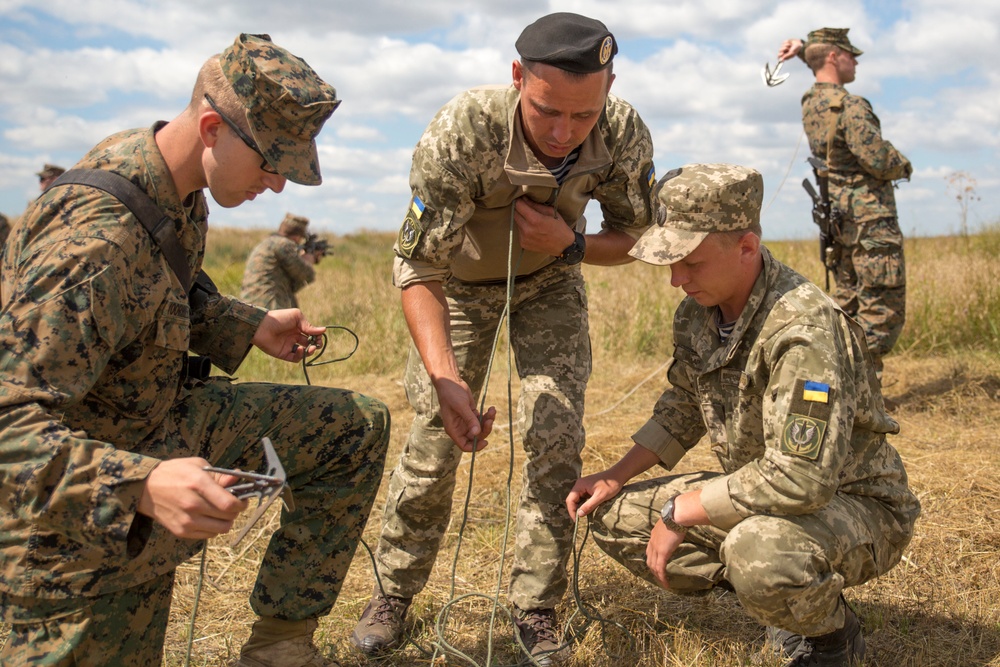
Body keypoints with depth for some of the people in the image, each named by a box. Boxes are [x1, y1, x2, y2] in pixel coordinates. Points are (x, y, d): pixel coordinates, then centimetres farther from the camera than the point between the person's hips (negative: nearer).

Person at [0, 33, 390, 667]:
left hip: (166, 423, 8)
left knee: (358, 427, 2)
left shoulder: (178, 187, -3)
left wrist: (252, 327, 6)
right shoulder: (96, 236, -33)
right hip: (83, 516, -8)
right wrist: (141, 486, -48)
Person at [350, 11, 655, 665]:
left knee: (556, 436, -6)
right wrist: (447, 379, -48)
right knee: (434, 439, -2)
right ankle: (394, 593, 20)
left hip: (550, 281, 2)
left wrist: (570, 242, -31)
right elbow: (418, 269, -35)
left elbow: (635, 234, -10)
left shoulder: (624, 134, -28)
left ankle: (536, 611, 11)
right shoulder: (460, 132, -38)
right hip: (462, 281, -2)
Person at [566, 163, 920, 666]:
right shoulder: (698, 310, -3)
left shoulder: (806, 328, -30)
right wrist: (616, 476, 3)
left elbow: (800, 479, -37)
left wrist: (681, 510, -27)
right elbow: (683, 407, 14)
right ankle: (790, 600, 8)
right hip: (760, 495, 8)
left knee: (760, 551, -40)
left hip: (856, 506, -8)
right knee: (613, 517, 2)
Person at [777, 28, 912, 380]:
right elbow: (880, 161, -21)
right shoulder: (850, 106, -17)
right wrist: (903, 165, 1)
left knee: (847, 305, 16)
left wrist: (803, 49, 15)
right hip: (870, 220, -9)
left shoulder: (810, 103, 9)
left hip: (840, 222, 9)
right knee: (883, 313, -5)